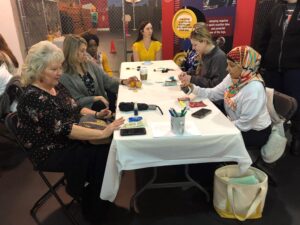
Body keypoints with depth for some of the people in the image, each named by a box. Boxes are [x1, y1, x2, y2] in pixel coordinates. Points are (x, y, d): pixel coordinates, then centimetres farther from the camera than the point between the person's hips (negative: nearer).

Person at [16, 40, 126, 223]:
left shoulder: (56, 85, 3)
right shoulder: (33, 97, -24)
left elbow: (75, 108, 14)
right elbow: (63, 129, -32)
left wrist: (96, 114, -5)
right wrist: (103, 133, -35)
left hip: (70, 140, 8)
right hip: (51, 152, -7)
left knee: (107, 147, -13)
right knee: (101, 153, -18)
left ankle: (99, 197, 8)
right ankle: (93, 208, 7)